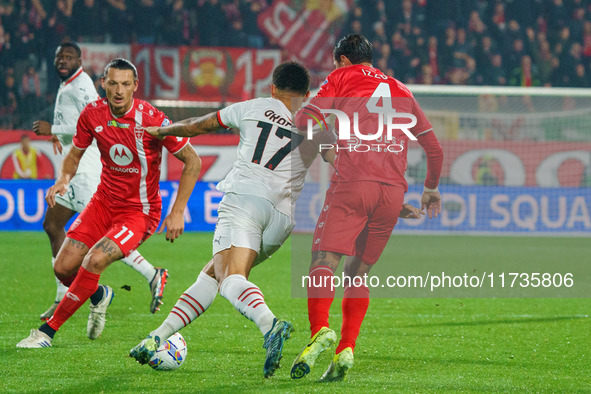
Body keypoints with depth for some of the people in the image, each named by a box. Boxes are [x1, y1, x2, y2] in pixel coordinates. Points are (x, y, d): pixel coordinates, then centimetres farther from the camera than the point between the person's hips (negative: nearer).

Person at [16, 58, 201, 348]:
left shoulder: (151, 120, -21)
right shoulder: (92, 114, -8)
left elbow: (192, 161, -12)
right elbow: (75, 153, 10)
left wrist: (177, 212, -16)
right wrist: (63, 180, -13)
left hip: (140, 211, -5)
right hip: (104, 201, 5)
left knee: (94, 260, -26)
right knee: (63, 267, -5)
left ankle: (49, 330, -12)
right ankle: (98, 295, 32)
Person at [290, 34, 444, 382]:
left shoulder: (343, 76, 13)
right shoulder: (401, 91, 26)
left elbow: (305, 119, 2)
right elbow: (434, 148, 28)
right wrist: (432, 189, 43)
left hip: (353, 184, -5)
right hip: (393, 190, 5)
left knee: (324, 262, -12)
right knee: (358, 273, 12)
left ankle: (321, 330, -36)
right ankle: (346, 350, -3)